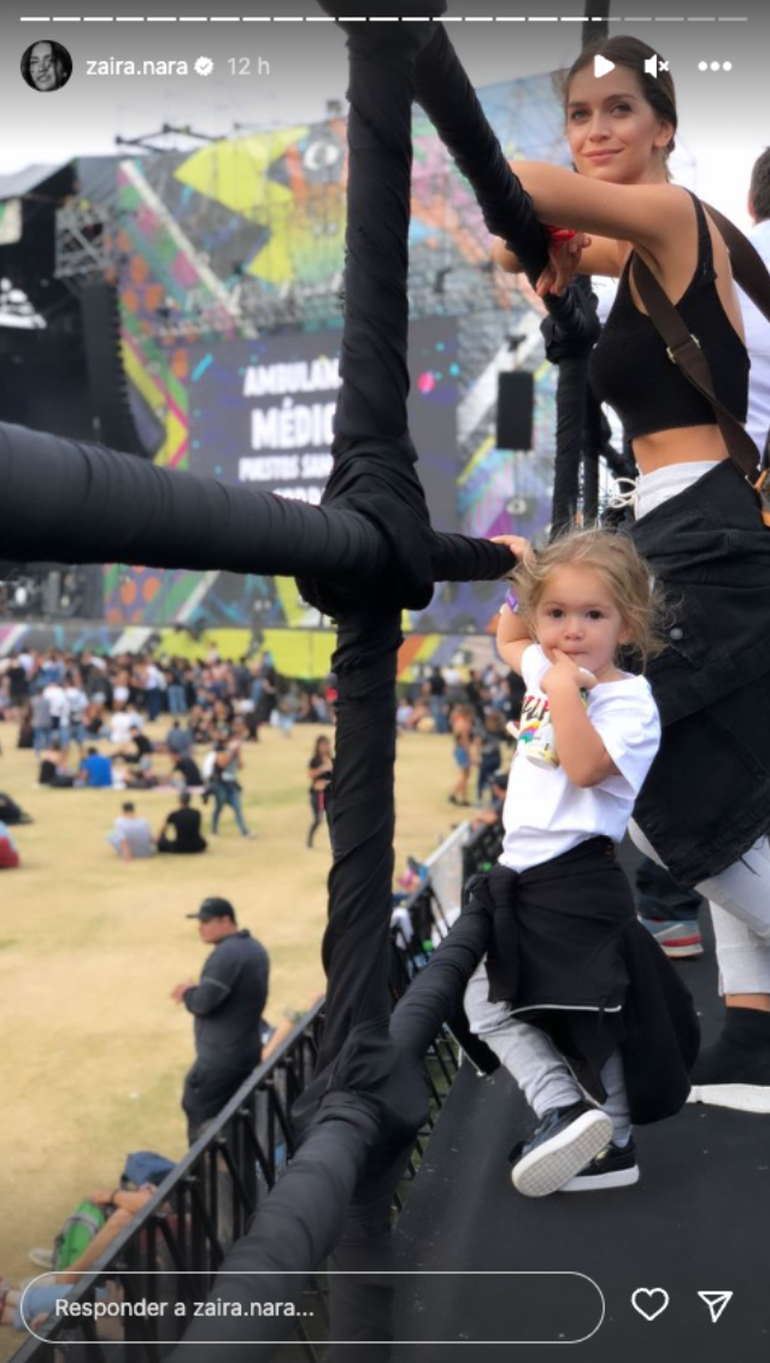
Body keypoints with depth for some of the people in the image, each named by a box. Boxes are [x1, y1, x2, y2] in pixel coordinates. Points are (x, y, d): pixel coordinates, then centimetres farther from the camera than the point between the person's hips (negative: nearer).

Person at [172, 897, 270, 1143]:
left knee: (197, 1110, 3)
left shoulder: (226, 954, -22)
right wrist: (195, 991, 4)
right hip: (249, 1049, 9)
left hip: (221, 1057, -9)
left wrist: (188, 992, -3)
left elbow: (203, 1003, -24)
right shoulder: (255, 948, 9)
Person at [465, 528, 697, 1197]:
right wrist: (521, 579, 24)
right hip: (522, 877, 9)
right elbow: (509, 642, 34)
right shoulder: (546, 672, 10)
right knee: (487, 1004, 9)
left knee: (591, 1016, 1)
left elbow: (586, 766, -31)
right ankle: (563, 1109, 7)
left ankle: (610, 1142, 15)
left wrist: (565, 689, -25)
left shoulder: (628, 701, -14)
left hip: (578, 882, -9)